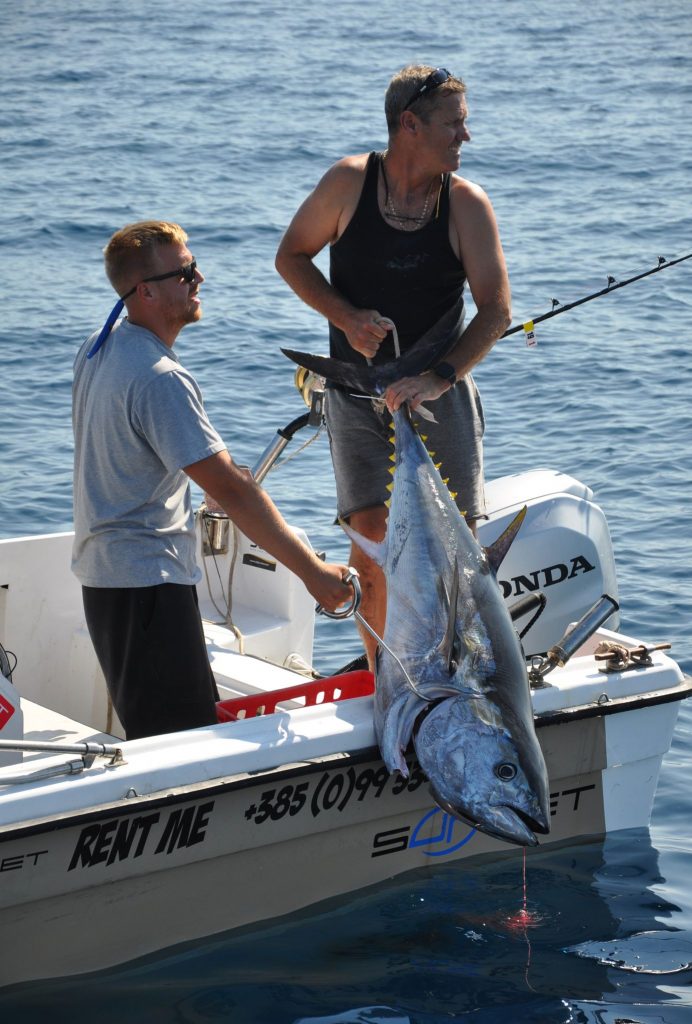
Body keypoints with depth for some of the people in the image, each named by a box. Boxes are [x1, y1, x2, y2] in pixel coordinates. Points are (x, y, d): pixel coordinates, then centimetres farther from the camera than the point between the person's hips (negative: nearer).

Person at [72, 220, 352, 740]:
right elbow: (230, 489, -26)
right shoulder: (160, 378, -23)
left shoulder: (99, 347, 8)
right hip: (147, 580, -10)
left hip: (104, 569, 10)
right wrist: (313, 571, -24)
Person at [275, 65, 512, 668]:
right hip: (358, 391, 0)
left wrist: (439, 378, -26)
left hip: (441, 391, 0)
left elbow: (496, 309, -13)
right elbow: (292, 256, 5)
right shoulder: (350, 181, -8)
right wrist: (345, 316, -11)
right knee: (371, 538, -6)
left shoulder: (467, 203, -9)